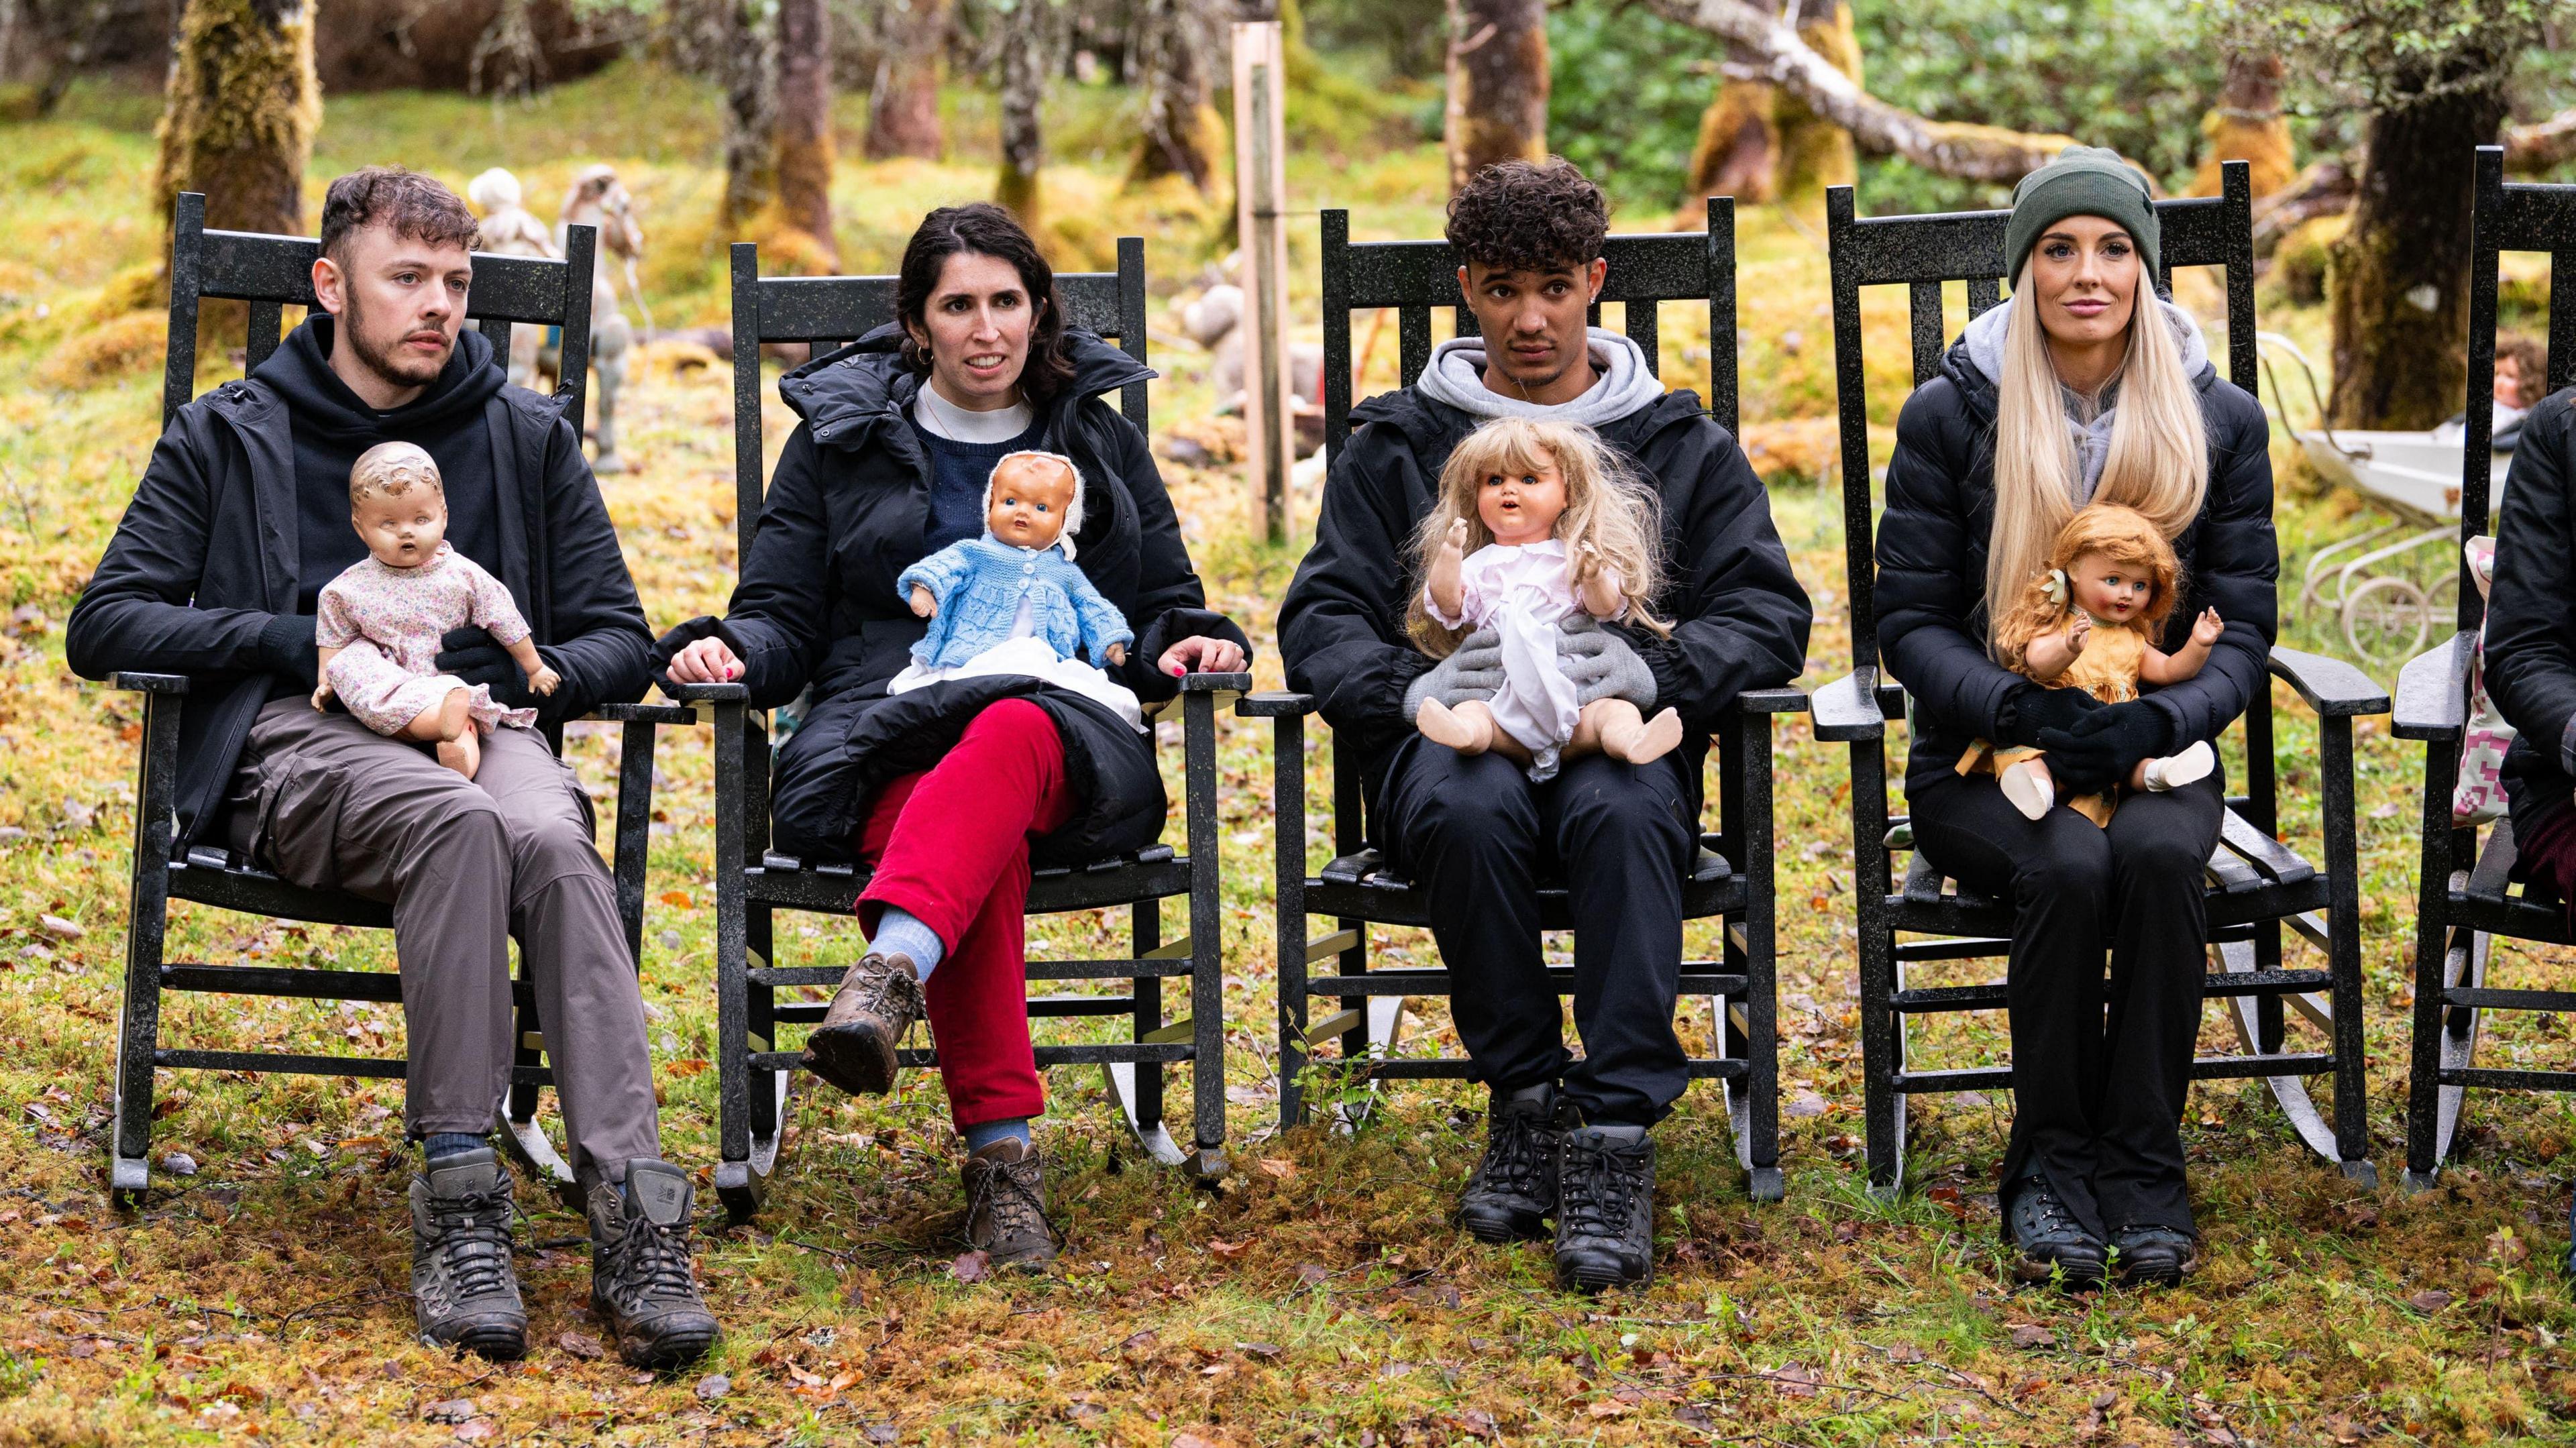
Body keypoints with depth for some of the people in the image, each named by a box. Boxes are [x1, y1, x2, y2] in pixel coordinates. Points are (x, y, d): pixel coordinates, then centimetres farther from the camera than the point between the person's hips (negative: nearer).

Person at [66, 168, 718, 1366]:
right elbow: (106, 624, 7)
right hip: (298, 741, -2)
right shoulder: (227, 437, 15)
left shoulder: (529, 439, 19)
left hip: (479, 727, 2)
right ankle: (457, 1207, -37)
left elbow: (617, 638, 18)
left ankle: (633, 1216, -46)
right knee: (458, 822, -37)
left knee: (552, 840, -36)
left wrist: (517, 681, -5)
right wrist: (297, 644, -7)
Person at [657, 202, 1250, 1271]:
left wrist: (1191, 640, -2)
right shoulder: (841, 434, 17)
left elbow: (1161, 613, 22)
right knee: (984, 847, -38)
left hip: (1064, 727, 0)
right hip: (885, 736, 0)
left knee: (1010, 738, -41)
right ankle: (1001, 1154, -46)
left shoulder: (1099, 440, 21)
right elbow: (786, 618, 14)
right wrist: (729, 648, -9)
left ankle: (890, 971, -66)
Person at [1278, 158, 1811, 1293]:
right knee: (1468, 809, -37)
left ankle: (1615, 1136, -38)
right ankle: (1524, 1102, -21)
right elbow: (1323, 617, 7)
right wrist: (1412, 688, -17)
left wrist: (1653, 670, -16)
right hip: (1454, 736, 0)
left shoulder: (1681, 445, 18)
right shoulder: (1398, 444, 17)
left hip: (1621, 736, 0)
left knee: (1622, 813, -37)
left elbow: (1769, 614, 6)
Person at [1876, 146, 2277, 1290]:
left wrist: (2155, 722, -19)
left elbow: (2242, 631, 2)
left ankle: (2145, 1165, -19)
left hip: (2153, 749, 1)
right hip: (1985, 753, -1)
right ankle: (2051, 1164, -14)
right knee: (2069, 866, -33)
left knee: (2155, 854, -33)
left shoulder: (2219, 422, 4)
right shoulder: (1951, 415, 0)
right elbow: (1910, 620, -2)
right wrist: (2022, 709, -21)